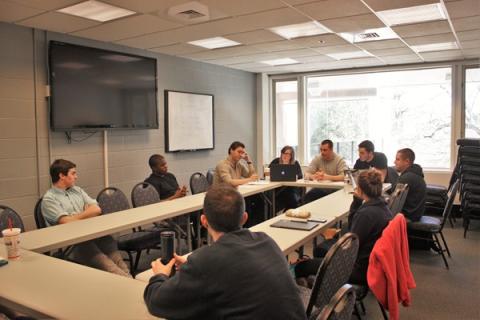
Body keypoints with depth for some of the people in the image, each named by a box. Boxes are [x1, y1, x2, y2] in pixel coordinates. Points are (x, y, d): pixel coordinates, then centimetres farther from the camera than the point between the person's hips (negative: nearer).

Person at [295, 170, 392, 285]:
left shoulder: (366, 213, -25)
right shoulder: (381, 206, 3)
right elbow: (353, 226, 12)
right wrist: (356, 202, 2)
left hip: (362, 269, -10)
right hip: (372, 262, 10)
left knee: (302, 266, -2)